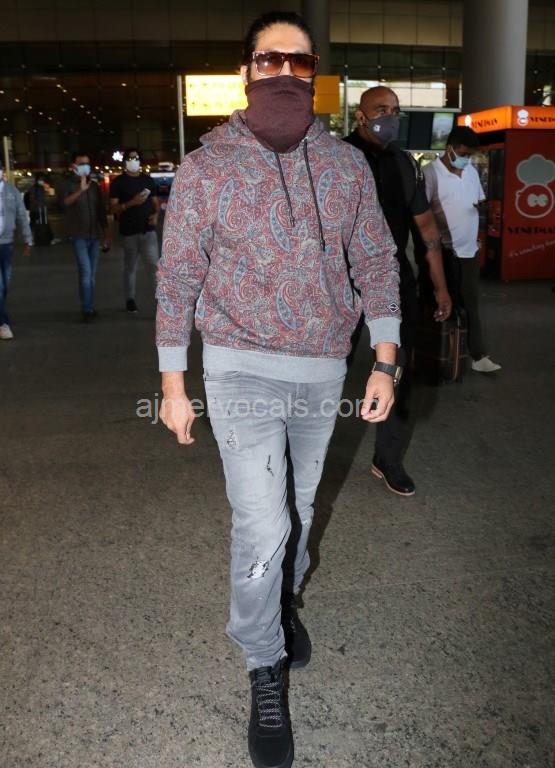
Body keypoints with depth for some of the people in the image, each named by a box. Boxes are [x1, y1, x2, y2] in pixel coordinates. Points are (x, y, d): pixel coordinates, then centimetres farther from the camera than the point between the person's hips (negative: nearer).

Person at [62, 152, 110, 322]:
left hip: (95, 236, 5)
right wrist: (80, 190, -39)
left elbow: (101, 211, 16)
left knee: (92, 275, 8)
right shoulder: (68, 185, -2)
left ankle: (90, 308, 16)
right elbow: (65, 202, -24)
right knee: (85, 272, -14)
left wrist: (106, 235, 13)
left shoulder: (94, 185, 12)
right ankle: (87, 310, -11)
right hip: (79, 236, -4)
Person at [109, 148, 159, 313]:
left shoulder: (147, 179, 12)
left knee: (154, 264, -8)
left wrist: (155, 215, -4)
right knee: (130, 267, 8)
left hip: (148, 230, 2)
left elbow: (155, 201, 17)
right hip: (129, 232, -2)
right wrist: (132, 203, -20)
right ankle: (130, 300, 19)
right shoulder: (118, 182, 1)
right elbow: (114, 208, -5)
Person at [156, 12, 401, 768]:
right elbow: (177, 280, -3)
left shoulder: (347, 165, 1)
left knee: (300, 507, 19)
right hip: (242, 371, -3)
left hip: (324, 372, 4)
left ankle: (284, 598, 48)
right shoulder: (206, 167, -6)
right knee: (262, 526, -8)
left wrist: (385, 362, 0)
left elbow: (376, 264, 6)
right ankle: (265, 670, 14)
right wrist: (173, 385, -3)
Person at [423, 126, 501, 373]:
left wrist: (483, 205, 0)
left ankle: (478, 356, 13)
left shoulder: (472, 171, 10)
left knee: (470, 303, 9)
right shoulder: (431, 172, -12)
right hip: (444, 250, -6)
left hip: (469, 248, 6)